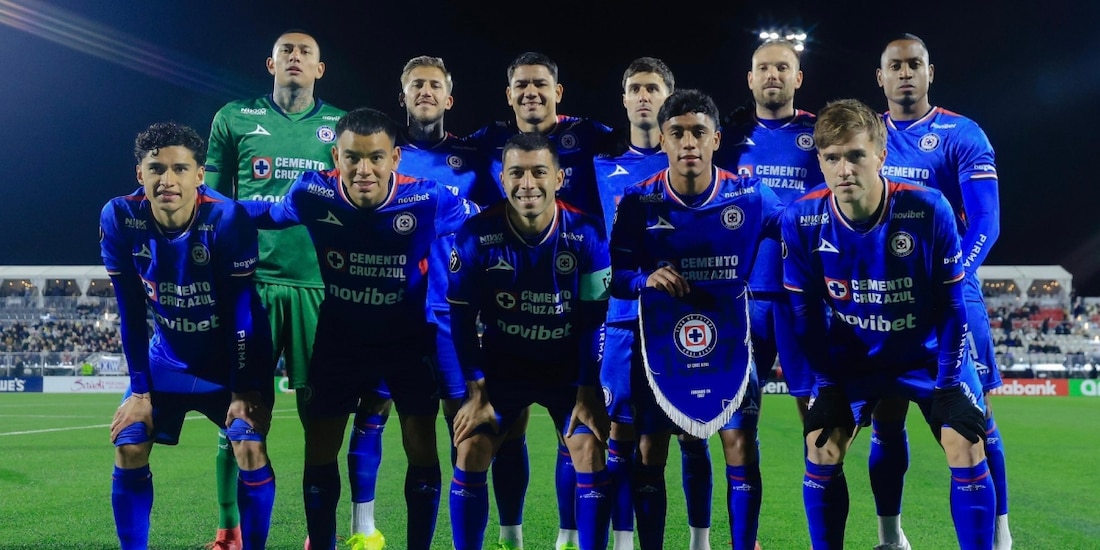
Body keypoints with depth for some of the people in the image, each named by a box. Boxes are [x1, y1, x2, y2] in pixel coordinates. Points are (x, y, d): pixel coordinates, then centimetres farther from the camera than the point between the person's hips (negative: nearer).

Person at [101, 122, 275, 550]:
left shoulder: (228, 219, -28)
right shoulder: (119, 218, -19)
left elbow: (243, 311, -21)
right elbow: (131, 313, -9)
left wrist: (244, 387, -17)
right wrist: (140, 388, -6)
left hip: (230, 358, -3)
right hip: (166, 360, 3)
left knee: (250, 448, -17)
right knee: (129, 448, -5)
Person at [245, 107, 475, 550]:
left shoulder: (428, 200, -24)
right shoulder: (312, 194, -20)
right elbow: (268, 214, 2)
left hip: (410, 341, -1)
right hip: (340, 338, 1)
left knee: (422, 449, -2)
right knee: (320, 450, 3)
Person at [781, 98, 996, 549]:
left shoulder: (928, 209, -27)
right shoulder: (802, 221, -22)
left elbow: (950, 304, -15)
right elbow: (805, 311, -8)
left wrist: (947, 378, -15)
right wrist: (822, 378, -8)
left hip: (929, 352, -1)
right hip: (851, 358, 1)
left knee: (967, 452, -11)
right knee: (821, 452, -8)